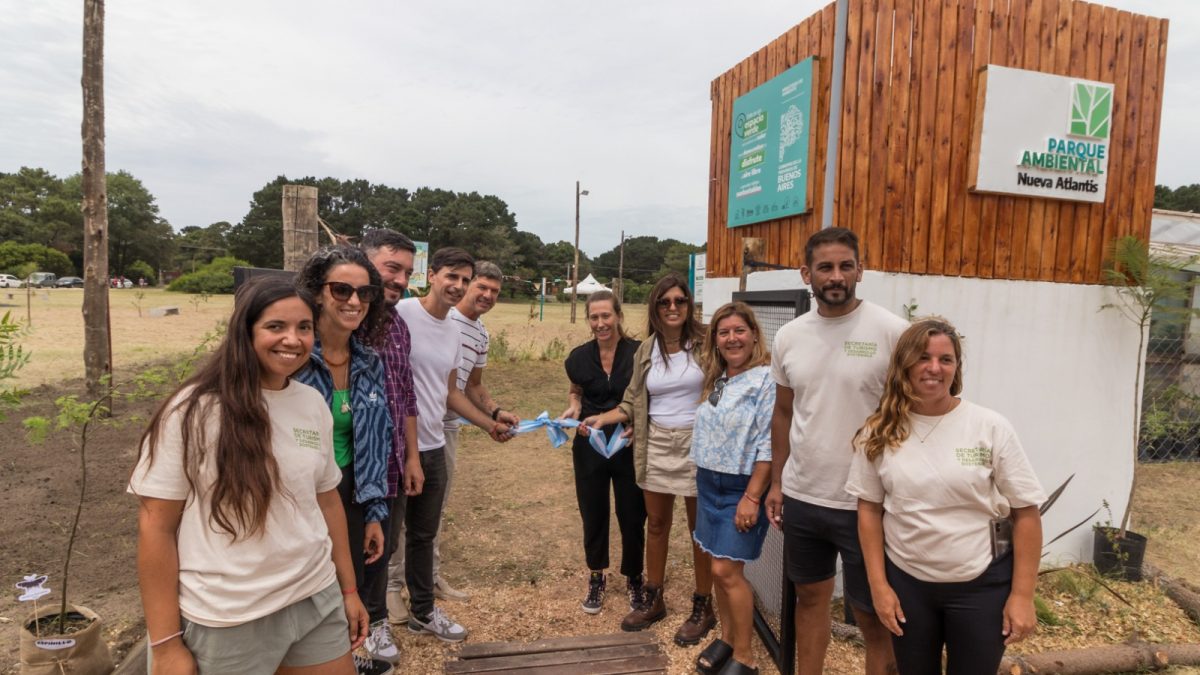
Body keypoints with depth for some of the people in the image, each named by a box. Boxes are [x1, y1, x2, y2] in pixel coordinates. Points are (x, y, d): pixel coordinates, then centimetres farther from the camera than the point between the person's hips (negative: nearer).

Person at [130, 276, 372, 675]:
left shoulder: (314, 405, 1)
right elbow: (156, 527, -10)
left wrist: (348, 590, 12)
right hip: (225, 622, -4)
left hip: (317, 601, 4)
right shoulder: (194, 411, -13)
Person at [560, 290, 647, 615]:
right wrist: (573, 408, -5)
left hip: (630, 448, -2)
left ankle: (633, 577, 35)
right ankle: (597, 576, 38)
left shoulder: (638, 353, -13)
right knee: (593, 515, 15)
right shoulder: (579, 357, -3)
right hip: (590, 448, 2)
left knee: (632, 516, 9)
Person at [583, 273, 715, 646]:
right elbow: (633, 403, 7)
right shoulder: (646, 350, 5)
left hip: (696, 444, -4)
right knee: (656, 524, 15)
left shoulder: (704, 343, -7)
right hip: (656, 445, 4)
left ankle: (703, 607, 27)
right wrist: (602, 418, -6)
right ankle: (653, 599, 33)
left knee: (700, 527, 9)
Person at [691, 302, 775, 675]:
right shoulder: (715, 379, 9)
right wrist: (704, 480, 9)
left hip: (741, 487, -7)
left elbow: (767, 445, -18)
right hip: (708, 483, 7)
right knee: (719, 568, 14)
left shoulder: (766, 379, -15)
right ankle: (726, 638, 32)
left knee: (727, 571, -2)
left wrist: (752, 498, -20)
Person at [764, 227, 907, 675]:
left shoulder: (891, 332, -11)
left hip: (866, 503, -4)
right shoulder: (788, 336, 2)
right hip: (801, 497, 5)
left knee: (871, 613, 11)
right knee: (809, 596, 20)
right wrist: (776, 483, 10)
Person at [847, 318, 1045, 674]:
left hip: (982, 585, -1)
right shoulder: (880, 432, -6)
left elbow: (1026, 514, -6)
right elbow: (869, 509, 0)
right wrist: (878, 585, -3)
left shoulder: (991, 427, -10)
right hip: (906, 582, 2)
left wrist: (1022, 595, -8)